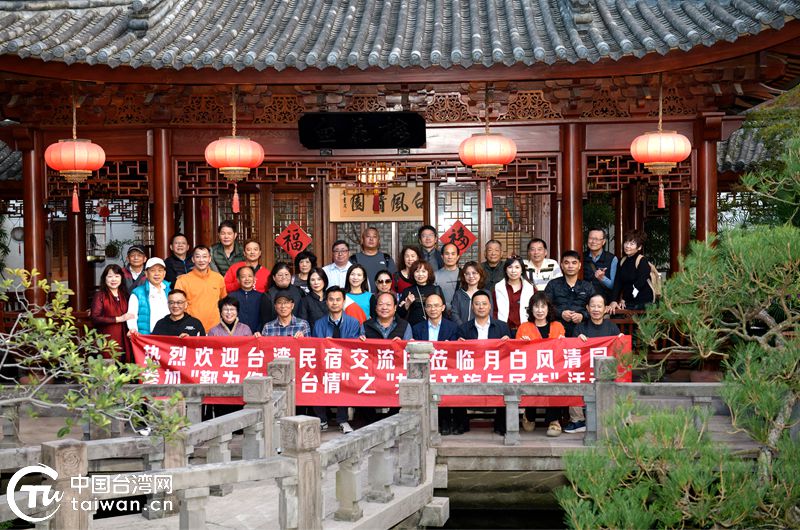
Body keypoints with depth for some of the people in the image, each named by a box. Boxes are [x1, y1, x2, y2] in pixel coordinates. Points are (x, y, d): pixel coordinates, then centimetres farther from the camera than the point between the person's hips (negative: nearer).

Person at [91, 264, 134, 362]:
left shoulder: (124, 295, 17)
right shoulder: (100, 295, 1)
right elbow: (95, 319, -10)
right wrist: (118, 319, -10)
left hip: (124, 342, 4)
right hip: (107, 341, -4)